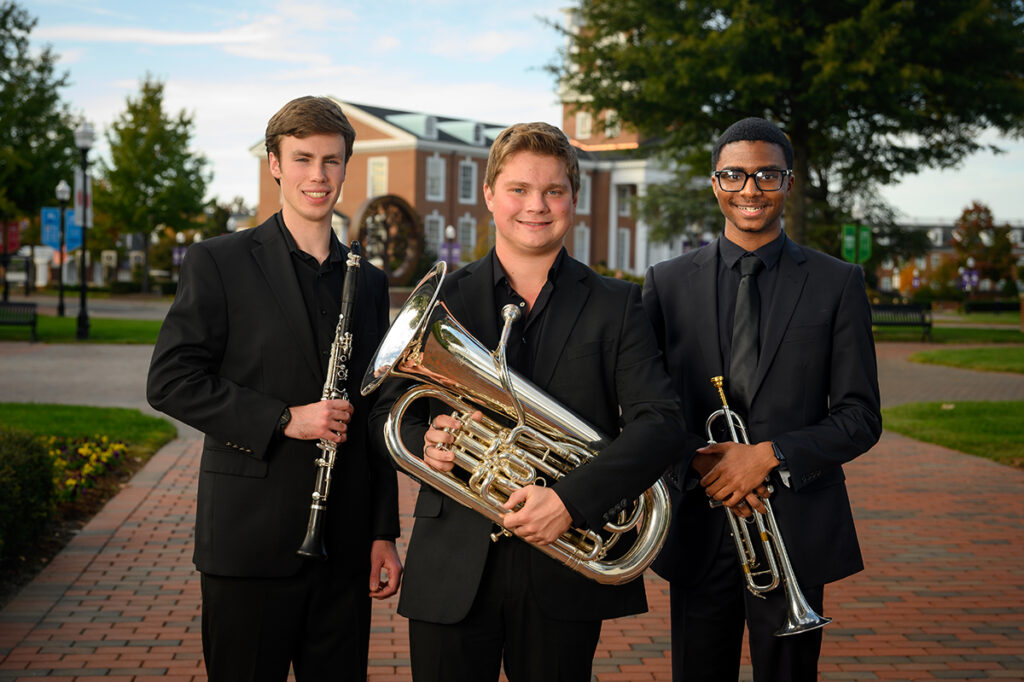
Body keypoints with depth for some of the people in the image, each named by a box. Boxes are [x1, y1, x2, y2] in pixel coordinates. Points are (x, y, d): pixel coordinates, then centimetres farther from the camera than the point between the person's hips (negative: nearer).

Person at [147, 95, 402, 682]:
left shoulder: (369, 281, 13)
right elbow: (171, 382, -8)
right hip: (250, 538, -4)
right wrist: (283, 419, -16)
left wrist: (384, 532, 10)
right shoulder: (219, 264, -1)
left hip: (345, 543, 4)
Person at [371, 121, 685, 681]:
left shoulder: (615, 305, 4)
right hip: (452, 572, 1)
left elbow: (659, 421, -7)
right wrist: (423, 440, -14)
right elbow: (388, 410, 10)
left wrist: (570, 499, -20)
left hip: (564, 565, 0)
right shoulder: (441, 299, 7)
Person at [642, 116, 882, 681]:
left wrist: (770, 455, -15)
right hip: (699, 527, 1)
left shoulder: (837, 284, 2)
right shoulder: (668, 283, 5)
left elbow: (860, 417, -1)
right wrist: (697, 460, -13)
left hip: (796, 529, -1)